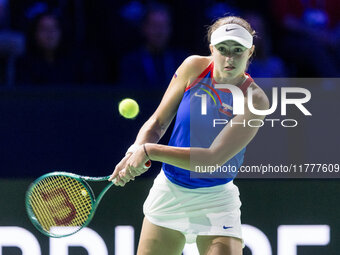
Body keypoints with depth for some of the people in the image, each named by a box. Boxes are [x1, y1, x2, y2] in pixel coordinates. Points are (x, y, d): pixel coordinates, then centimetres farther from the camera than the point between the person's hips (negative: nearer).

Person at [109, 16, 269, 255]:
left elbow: (213, 158, -25)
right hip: (168, 191, 4)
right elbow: (157, 122, 4)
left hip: (214, 200, -4)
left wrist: (150, 151, -27)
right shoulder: (194, 67, -6)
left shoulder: (254, 99, -19)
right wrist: (135, 153, -16)